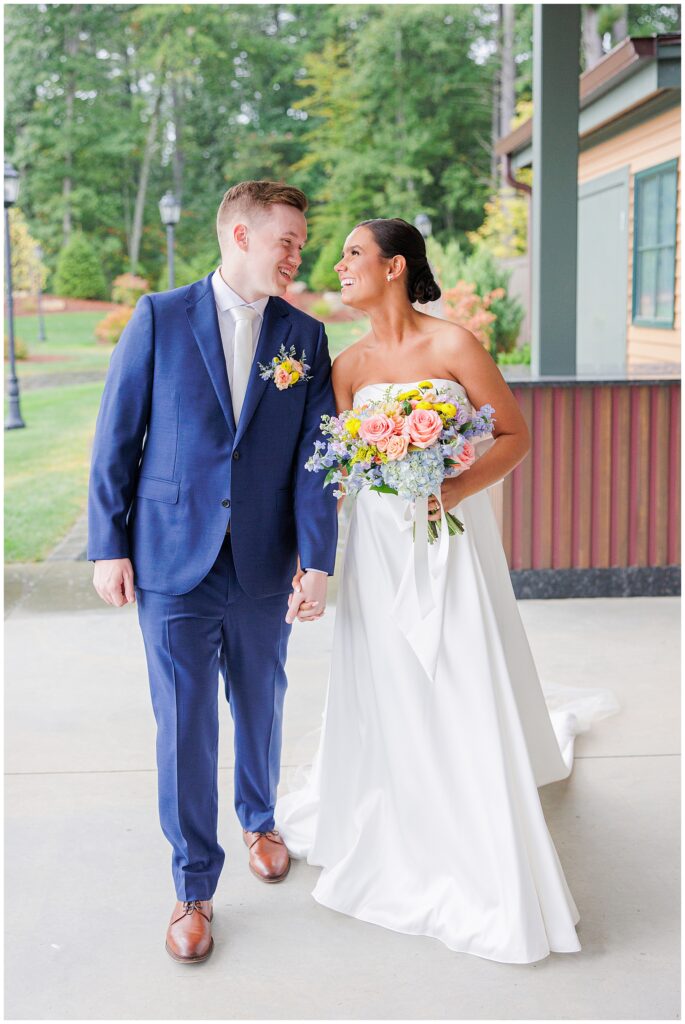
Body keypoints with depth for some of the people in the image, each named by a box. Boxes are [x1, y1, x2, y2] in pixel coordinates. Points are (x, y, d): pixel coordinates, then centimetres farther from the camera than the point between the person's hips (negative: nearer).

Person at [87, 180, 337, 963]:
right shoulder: (159, 318, -3)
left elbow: (314, 457, -1)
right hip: (172, 561, -2)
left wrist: (317, 560, -8)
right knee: (184, 725, 2)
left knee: (260, 707, 17)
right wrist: (108, 545, -5)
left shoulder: (305, 337, 3)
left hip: (262, 566, 2)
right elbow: (116, 437, -2)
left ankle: (259, 819, 44)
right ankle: (193, 888, 17)